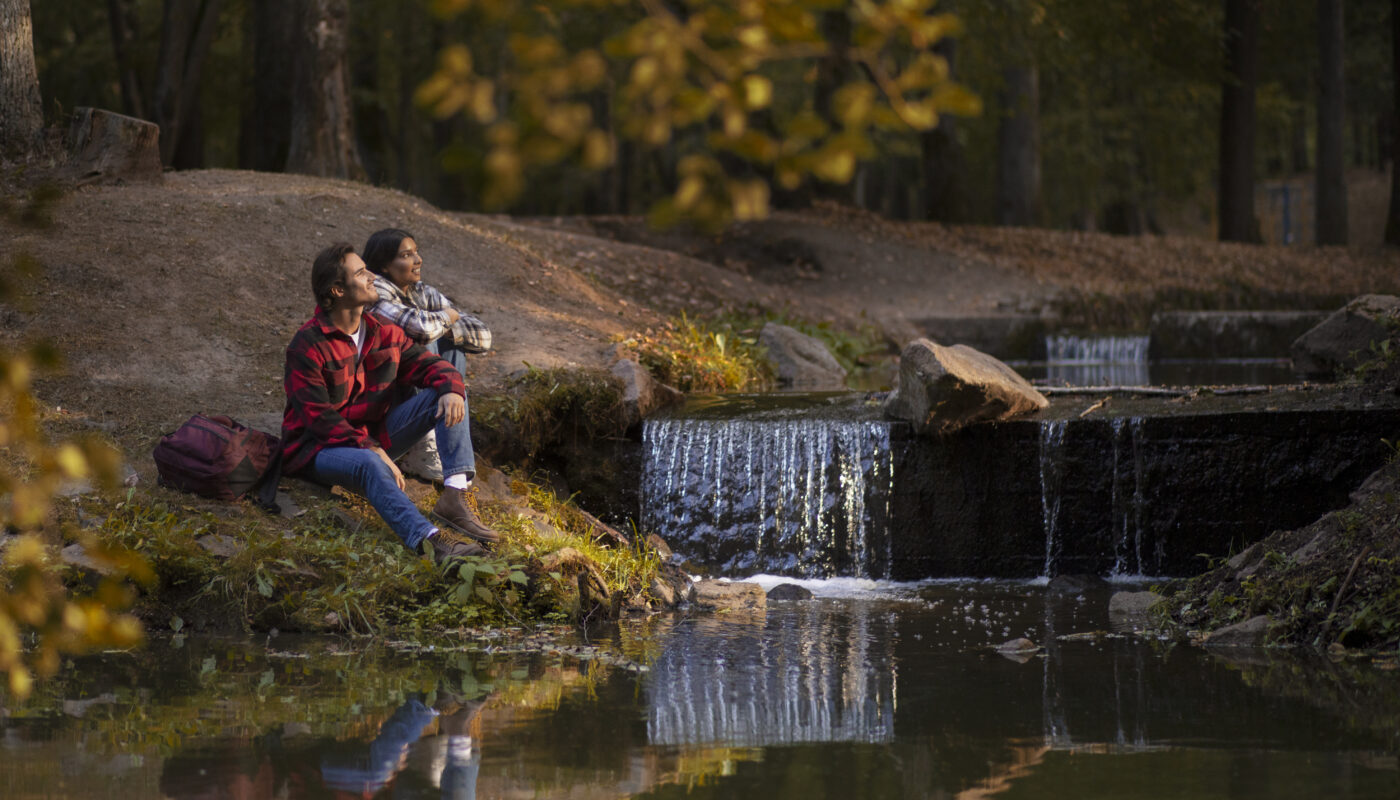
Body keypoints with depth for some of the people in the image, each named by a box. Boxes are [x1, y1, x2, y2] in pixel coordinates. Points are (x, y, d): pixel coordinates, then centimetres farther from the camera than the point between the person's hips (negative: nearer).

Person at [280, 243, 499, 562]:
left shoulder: (383, 333, 4)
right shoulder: (308, 345, -17)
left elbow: (430, 364, 7)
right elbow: (319, 418, -22)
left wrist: (450, 388, -19)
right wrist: (374, 450, -31)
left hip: (375, 434, 7)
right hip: (321, 448, -7)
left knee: (446, 393, -6)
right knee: (370, 464, -41)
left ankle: (455, 497, -24)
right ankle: (428, 539, -61)